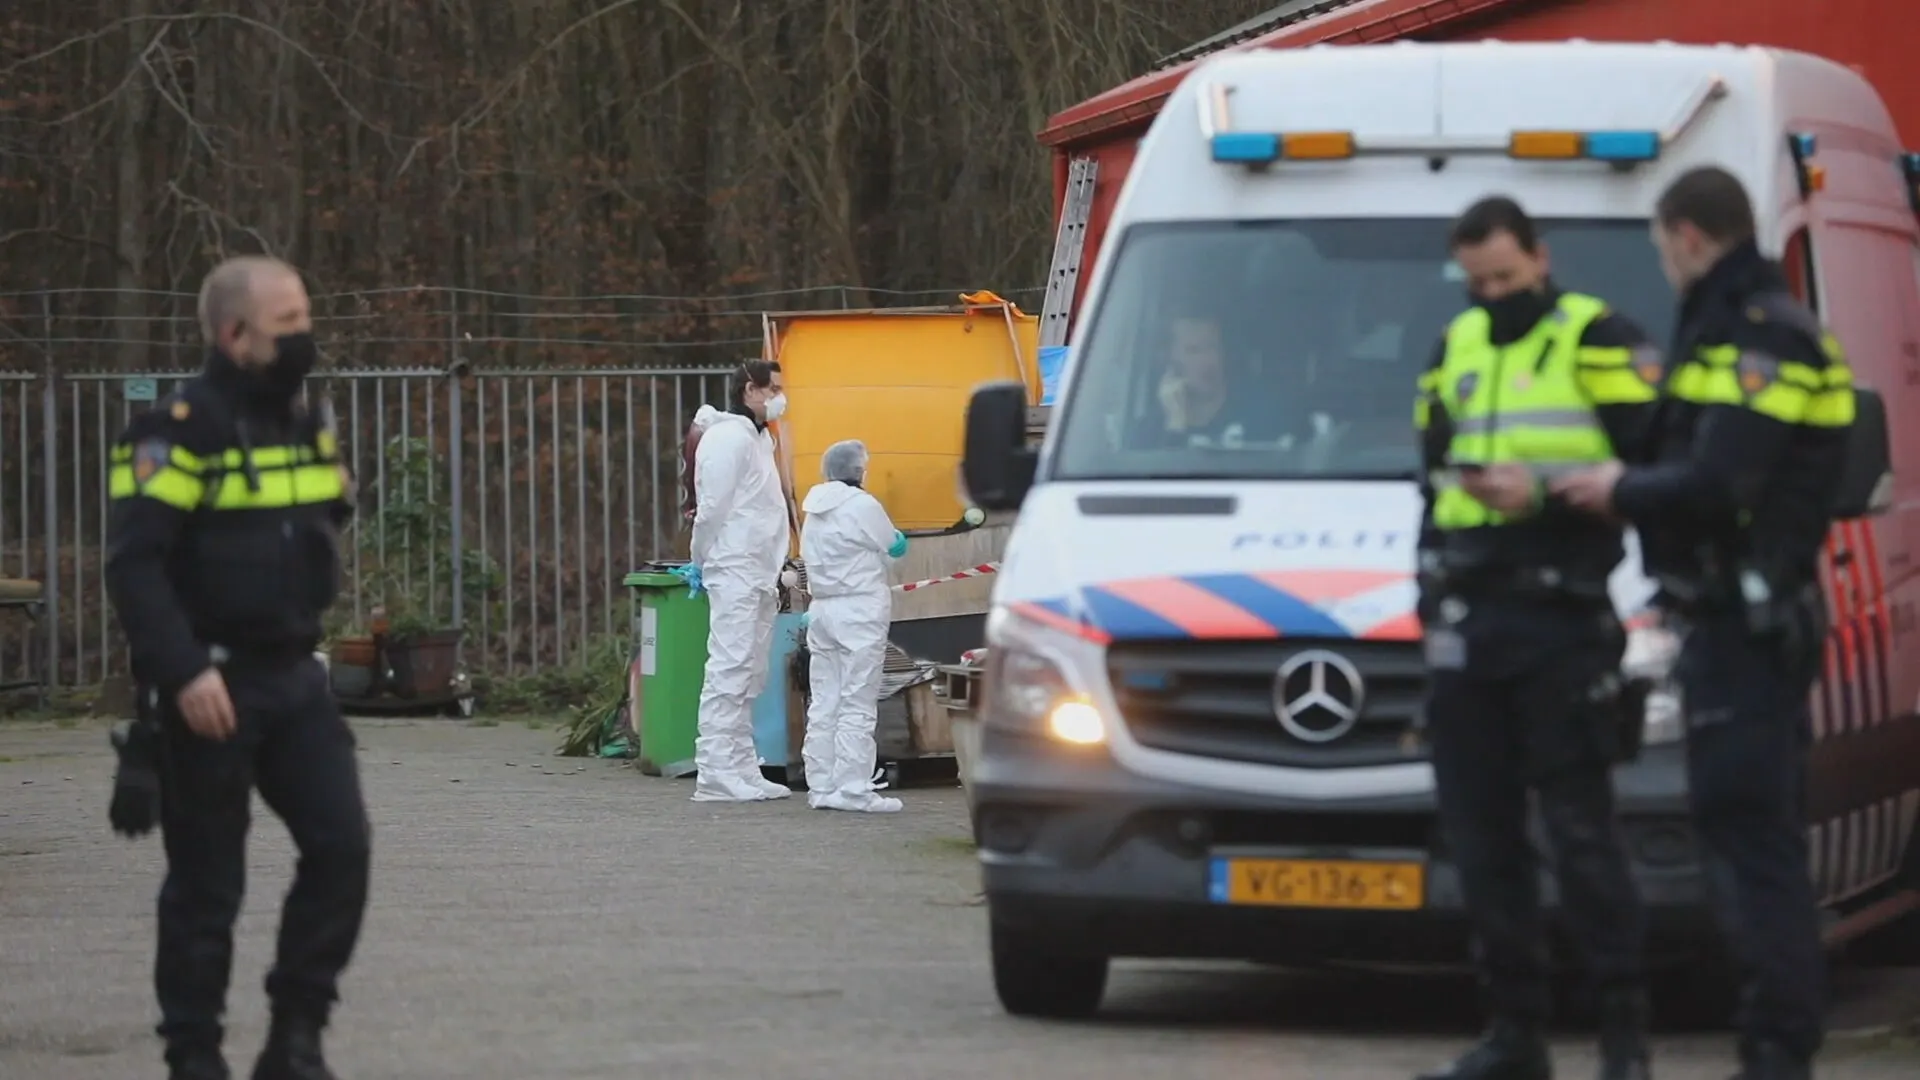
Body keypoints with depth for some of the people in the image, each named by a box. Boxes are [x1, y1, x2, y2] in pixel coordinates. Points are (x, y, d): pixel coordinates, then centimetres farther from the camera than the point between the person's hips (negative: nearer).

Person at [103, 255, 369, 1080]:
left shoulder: (307, 426, 11)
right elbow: (133, 563, -19)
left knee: (341, 844, -3)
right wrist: (183, 671, -25)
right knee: (207, 881, 1)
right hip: (211, 690, -7)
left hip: (294, 677, 7)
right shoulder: (182, 430, -14)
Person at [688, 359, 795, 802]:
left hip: (759, 577, 10)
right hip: (735, 571, -10)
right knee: (729, 671, -11)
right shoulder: (727, 438, -11)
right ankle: (715, 773, -13)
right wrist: (701, 561, -7)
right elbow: (712, 506, -14)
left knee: (749, 676, 11)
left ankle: (742, 769, 16)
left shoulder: (756, 438, 19)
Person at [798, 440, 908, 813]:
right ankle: (853, 790, -9)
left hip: (822, 610, 7)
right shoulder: (862, 505, -12)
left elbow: (810, 558, 8)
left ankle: (821, 788, 9)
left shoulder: (814, 509, 11)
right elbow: (894, 546, -2)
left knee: (823, 704, 8)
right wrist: (897, 539, 21)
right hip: (860, 611, -7)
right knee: (857, 707, -6)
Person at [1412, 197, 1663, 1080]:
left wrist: (1545, 491, -18)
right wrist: (1432, 594, 21)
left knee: (1580, 827, -8)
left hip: (1561, 618, -7)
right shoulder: (1456, 349, 19)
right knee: (1481, 833, 6)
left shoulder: (1599, 342, -2)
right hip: (1468, 621, 7)